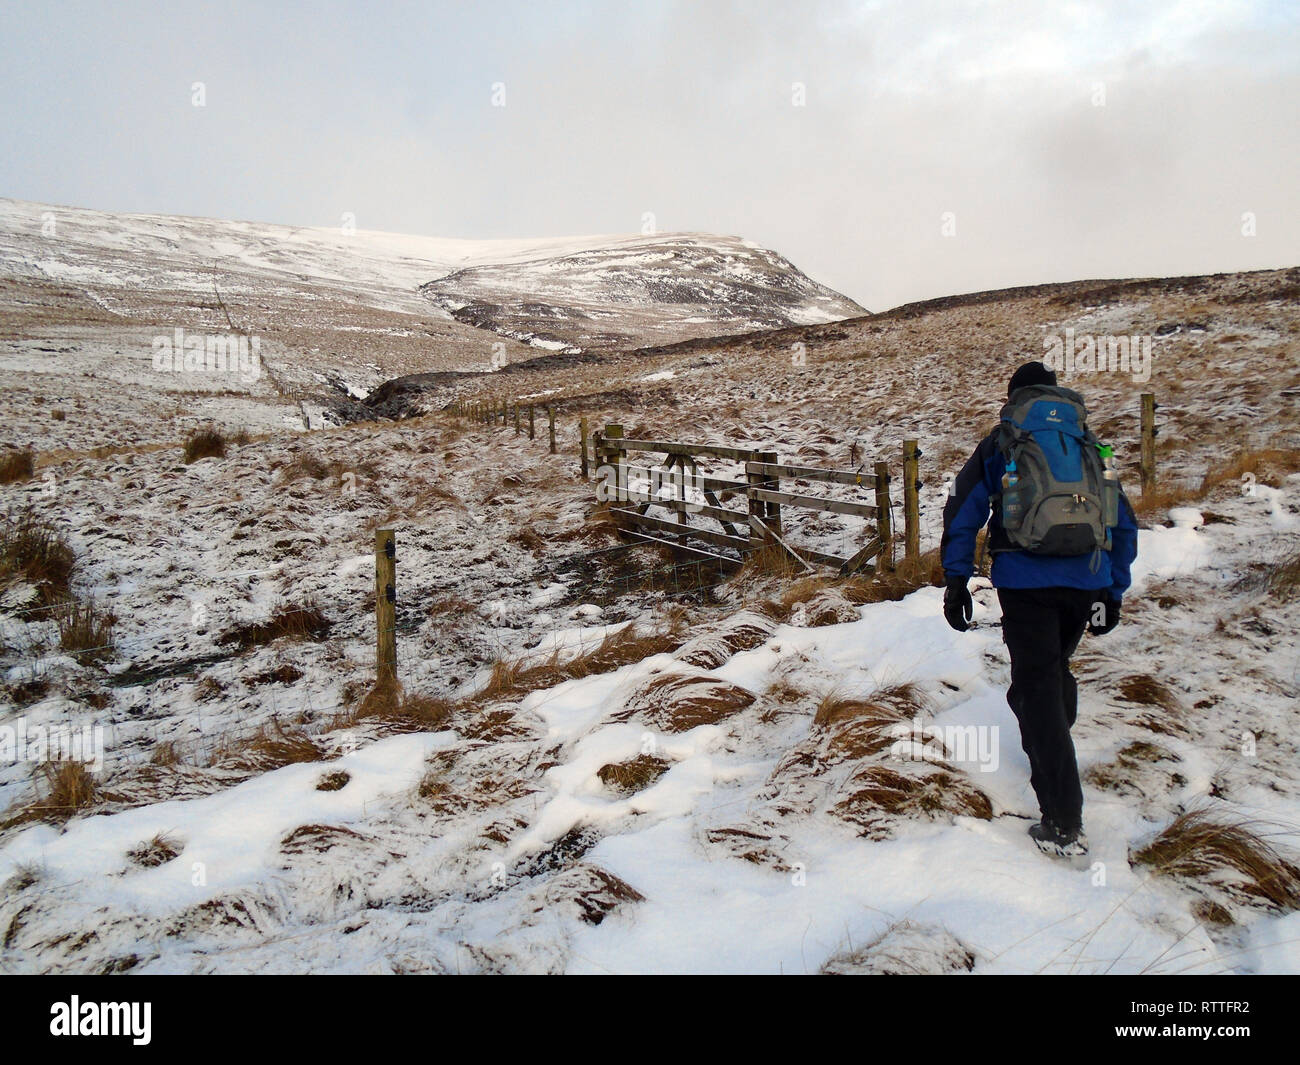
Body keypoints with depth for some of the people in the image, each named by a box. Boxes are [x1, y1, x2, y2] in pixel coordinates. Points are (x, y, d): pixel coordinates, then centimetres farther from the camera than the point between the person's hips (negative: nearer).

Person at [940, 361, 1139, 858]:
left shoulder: (999, 444, 11)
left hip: (1025, 580, -3)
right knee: (1055, 669, 26)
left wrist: (956, 581, 2)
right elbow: (1124, 525, 21)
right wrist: (1113, 594, 25)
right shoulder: (1092, 448, 19)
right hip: (1088, 583, 4)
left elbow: (962, 511, 2)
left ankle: (1063, 825, -7)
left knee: (1038, 686, -3)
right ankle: (1049, 750, 40)